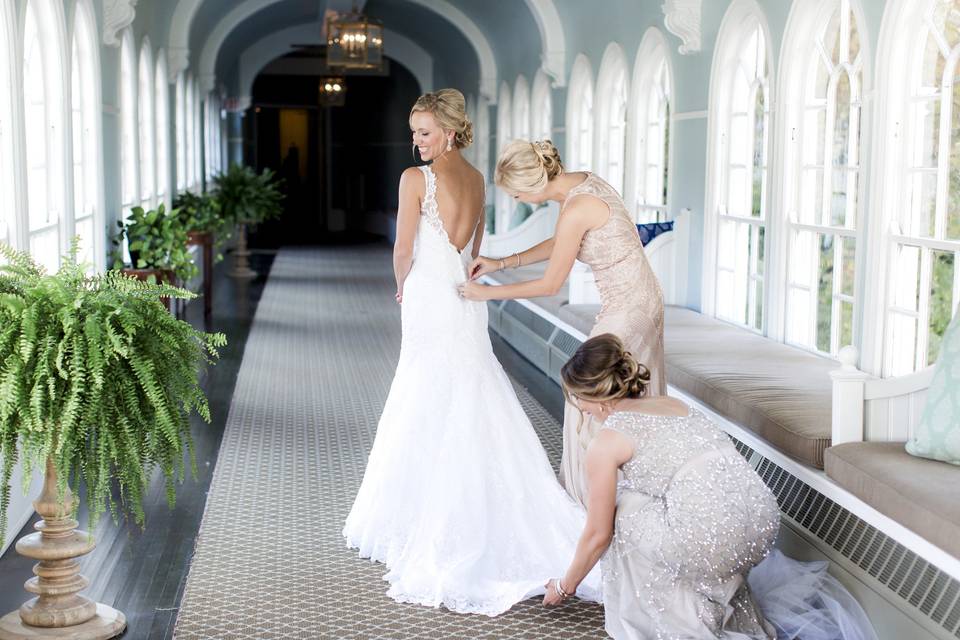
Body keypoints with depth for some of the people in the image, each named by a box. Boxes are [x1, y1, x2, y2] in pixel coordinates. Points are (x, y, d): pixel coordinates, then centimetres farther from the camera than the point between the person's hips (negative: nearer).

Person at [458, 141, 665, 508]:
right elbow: (559, 244, 18)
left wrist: (487, 293, -5)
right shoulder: (580, 181, 2)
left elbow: (550, 285, -16)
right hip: (642, 299, 10)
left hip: (626, 309, -10)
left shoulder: (576, 210, -25)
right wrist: (500, 264, 14)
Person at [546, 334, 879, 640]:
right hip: (764, 525, 7)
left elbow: (598, 535, 11)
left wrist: (564, 586, 29)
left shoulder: (605, 442, 4)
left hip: (713, 539, -7)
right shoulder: (670, 402, 23)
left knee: (626, 515, 18)